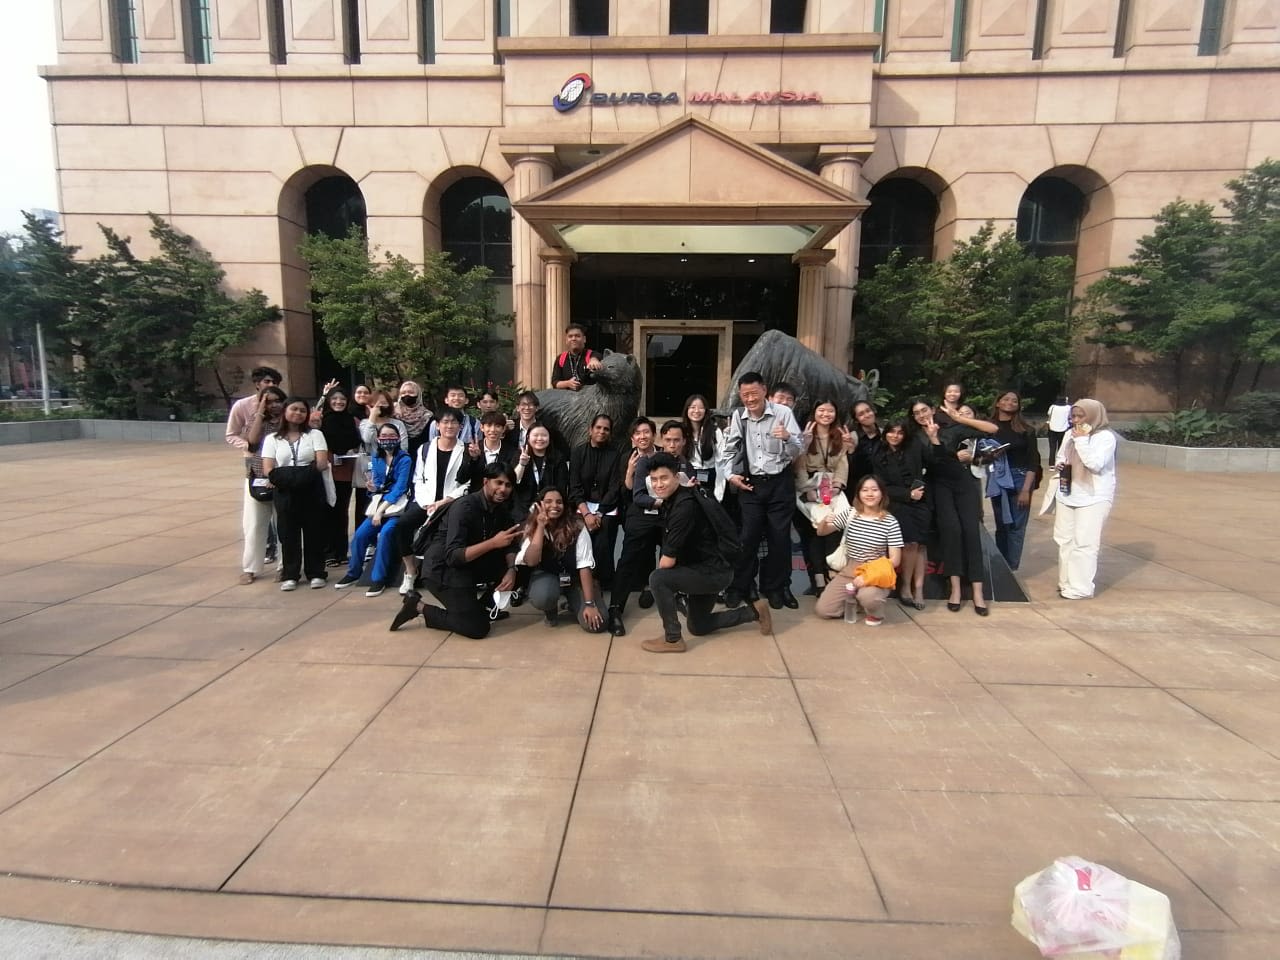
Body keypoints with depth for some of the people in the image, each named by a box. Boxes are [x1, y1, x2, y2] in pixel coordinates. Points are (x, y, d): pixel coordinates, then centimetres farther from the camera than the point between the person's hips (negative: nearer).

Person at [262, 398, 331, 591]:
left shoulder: (315, 434, 6)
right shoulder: (272, 439, 10)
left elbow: (322, 464, -6)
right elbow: (269, 471, -1)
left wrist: (289, 473, -9)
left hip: (312, 491, -1)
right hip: (285, 493, 1)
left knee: (314, 531, 2)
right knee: (288, 533, 4)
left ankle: (316, 573, 11)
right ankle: (290, 575, 12)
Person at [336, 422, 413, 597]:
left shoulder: (404, 460, -8)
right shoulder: (377, 459, 10)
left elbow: (399, 488, -15)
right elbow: (378, 485, 13)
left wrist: (381, 511, -20)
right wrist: (373, 488, -13)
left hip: (398, 504, -5)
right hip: (380, 504, 5)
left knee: (385, 533, -29)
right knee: (360, 534, -12)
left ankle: (378, 578, -19)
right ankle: (353, 572, 11)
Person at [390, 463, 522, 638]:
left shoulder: (501, 508, 0)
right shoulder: (464, 507, -24)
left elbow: (510, 545, 2)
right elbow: (453, 556, -31)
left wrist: (511, 569, -18)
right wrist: (492, 543, -39)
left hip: (469, 563, 8)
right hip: (443, 568, -8)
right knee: (477, 628, -12)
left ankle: (485, 604, 9)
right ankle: (419, 606, 1)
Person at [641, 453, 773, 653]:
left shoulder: (684, 506, -28)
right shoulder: (672, 500, 1)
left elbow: (667, 561, -24)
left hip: (714, 572, -10)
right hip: (706, 569, 10)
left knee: (658, 579, -25)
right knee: (698, 627, 23)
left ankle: (673, 639, -9)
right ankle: (754, 612, 32)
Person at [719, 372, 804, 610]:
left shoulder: (783, 412, -9)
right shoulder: (738, 416, 0)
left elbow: (797, 452, -10)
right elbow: (729, 450, 11)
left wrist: (787, 438, -30)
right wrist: (730, 475, -2)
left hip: (780, 482, -1)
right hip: (750, 484, 1)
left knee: (780, 537, 7)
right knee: (748, 536, 4)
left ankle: (776, 588, 23)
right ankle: (738, 587, 17)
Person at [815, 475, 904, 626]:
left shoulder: (890, 522, -9)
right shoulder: (849, 514, 0)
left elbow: (895, 560, -9)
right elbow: (821, 532, 5)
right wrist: (825, 521, -19)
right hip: (848, 572, 4)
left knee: (867, 597, -37)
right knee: (822, 609, -10)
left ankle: (875, 613, 1)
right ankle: (857, 601, 18)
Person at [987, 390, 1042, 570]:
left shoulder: (1025, 430, -1)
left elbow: (1033, 461, -4)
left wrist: (1026, 489, -11)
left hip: (1019, 479, -2)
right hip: (997, 481, 2)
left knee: (1016, 526, -1)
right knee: (1001, 525, 8)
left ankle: (1011, 568, 6)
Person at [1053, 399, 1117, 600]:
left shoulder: (1105, 436, -12)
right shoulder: (1070, 434, 7)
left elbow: (1095, 464, -23)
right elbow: (1060, 457, 20)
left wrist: (1082, 440, -22)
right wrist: (1059, 465, -2)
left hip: (1093, 497, -7)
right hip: (1067, 495, 7)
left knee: (1084, 543, -7)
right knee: (1064, 540, 13)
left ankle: (1080, 588, -1)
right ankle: (1067, 582, 25)